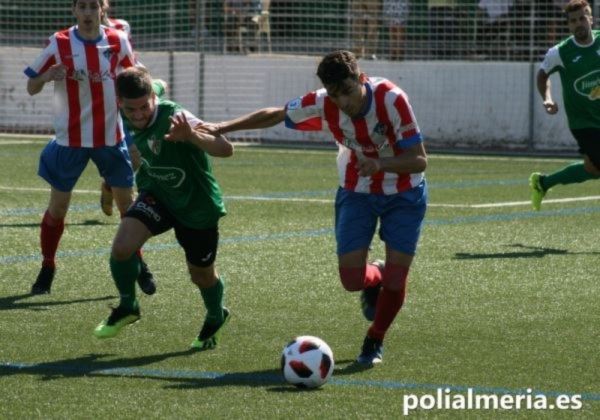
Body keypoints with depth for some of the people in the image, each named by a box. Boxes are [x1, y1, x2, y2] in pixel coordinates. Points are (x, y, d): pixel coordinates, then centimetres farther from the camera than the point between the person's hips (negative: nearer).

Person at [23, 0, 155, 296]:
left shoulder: (118, 42, -2)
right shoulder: (59, 44, -8)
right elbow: (31, 88, -3)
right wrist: (48, 76, -24)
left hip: (111, 136, 2)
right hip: (70, 139, -2)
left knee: (127, 202, 5)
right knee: (58, 206, 3)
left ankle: (138, 265, 21)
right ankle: (47, 269, 17)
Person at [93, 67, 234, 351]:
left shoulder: (173, 118, -33)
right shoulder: (128, 120, -14)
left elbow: (226, 149, -42)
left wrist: (192, 136, -60)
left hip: (197, 206, -4)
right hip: (157, 194, 4)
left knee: (202, 276, 13)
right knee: (122, 247, -21)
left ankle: (215, 317, 48)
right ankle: (127, 306, 7)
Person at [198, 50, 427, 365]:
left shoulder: (391, 99, -30)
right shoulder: (321, 105, -21)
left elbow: (419, 160, -27)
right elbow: (273, 115, -2)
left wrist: (380, 165, -45)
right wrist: (222, 128, -4)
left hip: (403, 192, -2)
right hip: (356, 191, 2)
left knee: (396, 277, -6)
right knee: (352, 278, -9)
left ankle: (375, 341, 22)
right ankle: (374, 278, 30)